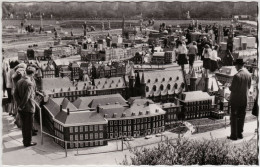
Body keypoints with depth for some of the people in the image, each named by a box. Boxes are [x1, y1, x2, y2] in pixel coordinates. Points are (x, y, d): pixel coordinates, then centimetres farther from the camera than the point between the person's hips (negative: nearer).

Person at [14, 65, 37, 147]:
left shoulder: (20, 81, 5)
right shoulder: (29, 83, -20)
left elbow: (15, 94, 6)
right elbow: (27, 97, -24)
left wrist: (19, 103, 5)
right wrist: (22, 106, -13)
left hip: (21, 108, 7)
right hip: (29, 108, -7)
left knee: (24, 125, 18)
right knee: (29, 126, 6)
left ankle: (25, 140, 28)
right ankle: (28, 142, 15)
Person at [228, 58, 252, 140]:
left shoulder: (237, 76, -22)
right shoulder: (248, 74, -1)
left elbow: (232, 88, -18)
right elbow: (249, 87, 9)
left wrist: (229, 87, 3)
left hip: (236, 100, -6)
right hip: (245, 99, 6)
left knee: (234, 117, 3)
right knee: (241, 117, 16)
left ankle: (234, 135, 6)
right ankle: (240, 134, 24)